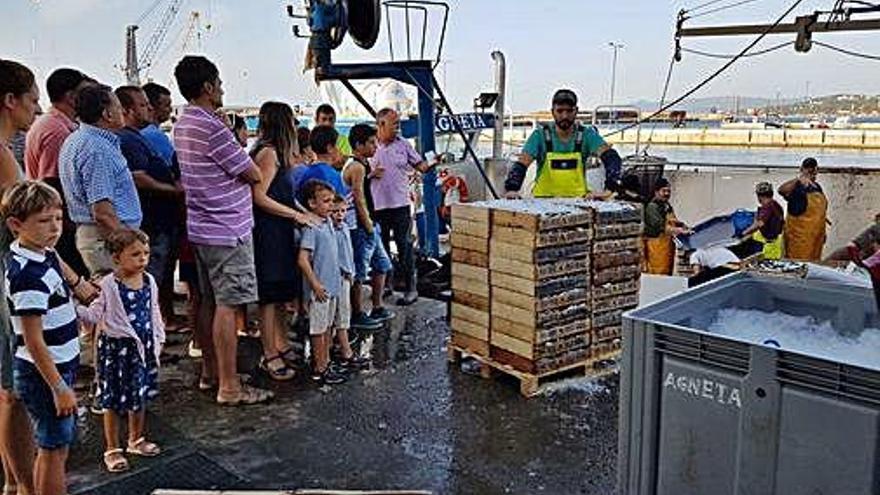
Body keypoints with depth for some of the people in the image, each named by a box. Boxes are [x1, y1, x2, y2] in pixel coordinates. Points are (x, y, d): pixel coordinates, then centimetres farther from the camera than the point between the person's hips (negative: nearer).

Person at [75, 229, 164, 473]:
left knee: (141, 395, 17)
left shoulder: (149, 281, 1)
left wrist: (158, 340, 13)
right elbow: (95, 314, -9)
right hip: (116, 346, -5)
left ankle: (136, 440, 37)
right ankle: (112, 449, 20)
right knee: (113, 400, 4)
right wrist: (74, 309, -25)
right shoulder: (109, 284, -13)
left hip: (144, 345, 5)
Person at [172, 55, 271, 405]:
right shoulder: (211, 127, -19)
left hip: (201, 227, 10)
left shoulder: (183, 124, 12)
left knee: (210, 301, 16)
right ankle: (229, 387, 1)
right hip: (227, 229, -10)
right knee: (227, 306, -5)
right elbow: (254, 175, -13)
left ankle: (210, 373, 27)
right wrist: (247, 161, 7)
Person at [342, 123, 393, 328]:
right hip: (361, 227, -11)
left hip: (369, 225, 11)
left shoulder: (361, 164, 14)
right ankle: (358, 315, 8)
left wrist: (370, 175, 20)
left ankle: (377, 308, 28)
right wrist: (368, 226, -17)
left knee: (382, 265, 18)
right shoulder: (357, 167, -17)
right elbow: (359, 199, -20)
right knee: (359, 273, -1)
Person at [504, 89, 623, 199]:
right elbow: (521, 164, -9)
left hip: (577, 200, 1)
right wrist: (511, 189, -28)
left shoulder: (586, 135, -1)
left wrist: (608, 189, -28)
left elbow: (611, 157, -11)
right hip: (544, 200, -1)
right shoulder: (540, 136, -1)